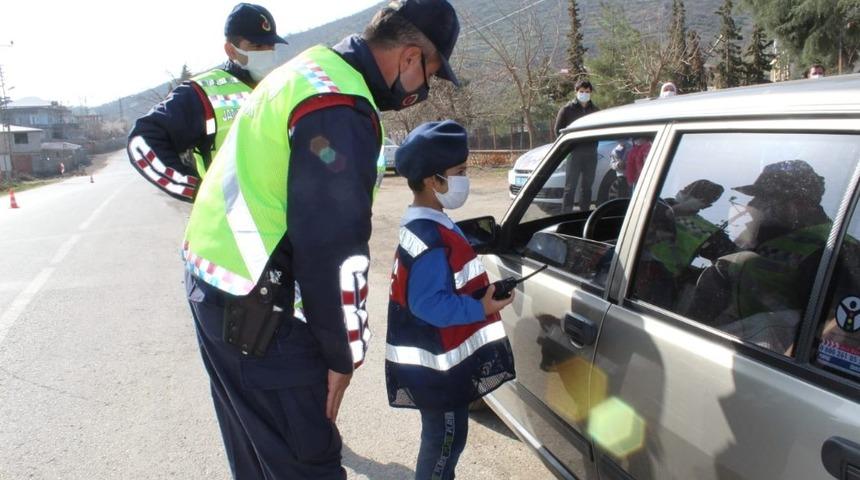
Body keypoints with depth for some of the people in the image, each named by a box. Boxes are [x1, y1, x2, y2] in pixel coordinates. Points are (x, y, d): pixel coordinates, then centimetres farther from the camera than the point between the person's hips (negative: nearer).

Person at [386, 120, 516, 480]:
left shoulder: (429, 226, 8)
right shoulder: (430, 238, -25)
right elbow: (429, 304, -28)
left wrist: (481, 293, 6)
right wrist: (482, 308, -24)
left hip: (437, 357, 10)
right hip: (434, 363, -10)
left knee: (443, 436, 24)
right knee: (445, 437, 6)